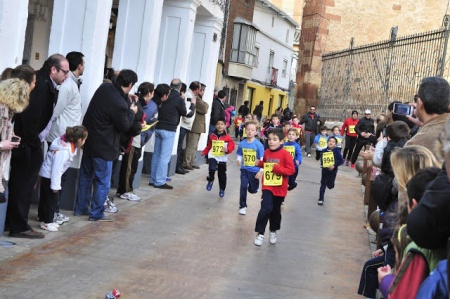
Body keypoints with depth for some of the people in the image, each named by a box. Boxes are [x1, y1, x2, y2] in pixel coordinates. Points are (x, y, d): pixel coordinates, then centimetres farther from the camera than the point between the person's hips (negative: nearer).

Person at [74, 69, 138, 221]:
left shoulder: (104, 87, -4)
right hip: (103, 146, -8)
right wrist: (132, 111, 2)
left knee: (86, 176, 19)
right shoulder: (119, 104, -27)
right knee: (103, 182, 5)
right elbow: (124, 126, -13)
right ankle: (96, 214, 12)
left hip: (88, 139, 9)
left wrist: (128, 101, 8)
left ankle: (80, 208, 29)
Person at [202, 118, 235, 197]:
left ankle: (222, 190, 28)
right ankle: (210, 180, 3)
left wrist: (227, 150, -28)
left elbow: (231, 146, -10)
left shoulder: (227, 137, -7)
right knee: (212, 169, -28)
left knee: (222, 175, 9)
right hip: (213, 157, 1)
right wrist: (204, 152, 6)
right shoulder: (212, 136, 2)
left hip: (222, 159, 0)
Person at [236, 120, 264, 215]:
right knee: (243, 187, -6)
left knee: (253, 190, 13)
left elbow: (262, 159, -12)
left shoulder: (258, 144, -15)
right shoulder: (242, 144, -6)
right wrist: (238, 161, -15)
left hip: (255, 170, -1)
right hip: (244, 169, 1)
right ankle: (242, 206, 8)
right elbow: (240, 155, 7)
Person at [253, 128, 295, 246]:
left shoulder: (285, 154, -13)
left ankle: (273, 231, 37)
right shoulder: (266, 153, 1)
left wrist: (277, 169, -25)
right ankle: (260, 233, -6)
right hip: (267, 186, 1)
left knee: (276, 210, 14)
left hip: (280, 188, -1)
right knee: (266, 208, -17)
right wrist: (260, 164, 4)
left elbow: (291, 170, -17)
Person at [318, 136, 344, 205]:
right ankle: (321, 199, 12)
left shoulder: (336, 151, -12)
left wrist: (334, 165, -22)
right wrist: (322, 165, -1)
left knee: (330, 186, 12)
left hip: (332, 171, -1)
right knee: (323, 185, 3)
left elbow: (341, 161, -14)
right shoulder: (323, 151, -3)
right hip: (325, 171, 1)